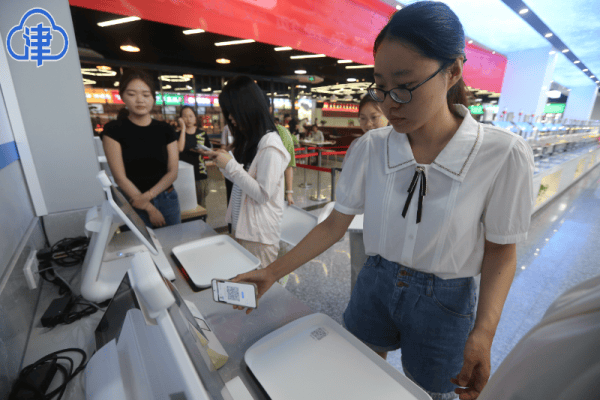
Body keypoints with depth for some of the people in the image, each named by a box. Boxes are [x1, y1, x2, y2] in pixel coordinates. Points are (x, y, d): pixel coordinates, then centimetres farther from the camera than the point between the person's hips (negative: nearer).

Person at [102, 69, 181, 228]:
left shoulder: (165, 130, 4)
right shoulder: (113, 130, -2)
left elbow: (172, 172, -1)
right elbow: (120, 177, -8)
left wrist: (147, 196, -15)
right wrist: (150, 209, -13)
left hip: (167, 200, 2)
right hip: (133, 206, -2)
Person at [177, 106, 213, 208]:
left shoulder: (202, 133, 8)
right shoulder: (178, 133, 1)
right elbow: (180, 148, -18)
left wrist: (199, 150, -10)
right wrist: (183, 129, -12)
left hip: (200, 172, 2)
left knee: (201, 200, 11)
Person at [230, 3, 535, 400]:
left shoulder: (503, 154, -18)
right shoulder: (370, 148, -13)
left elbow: (500, 251, -8)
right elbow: (335, 225, -9)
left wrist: (483, 332, -20)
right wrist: (273, 272, -14)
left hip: (444, 300, -1)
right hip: (375, 282, 3)